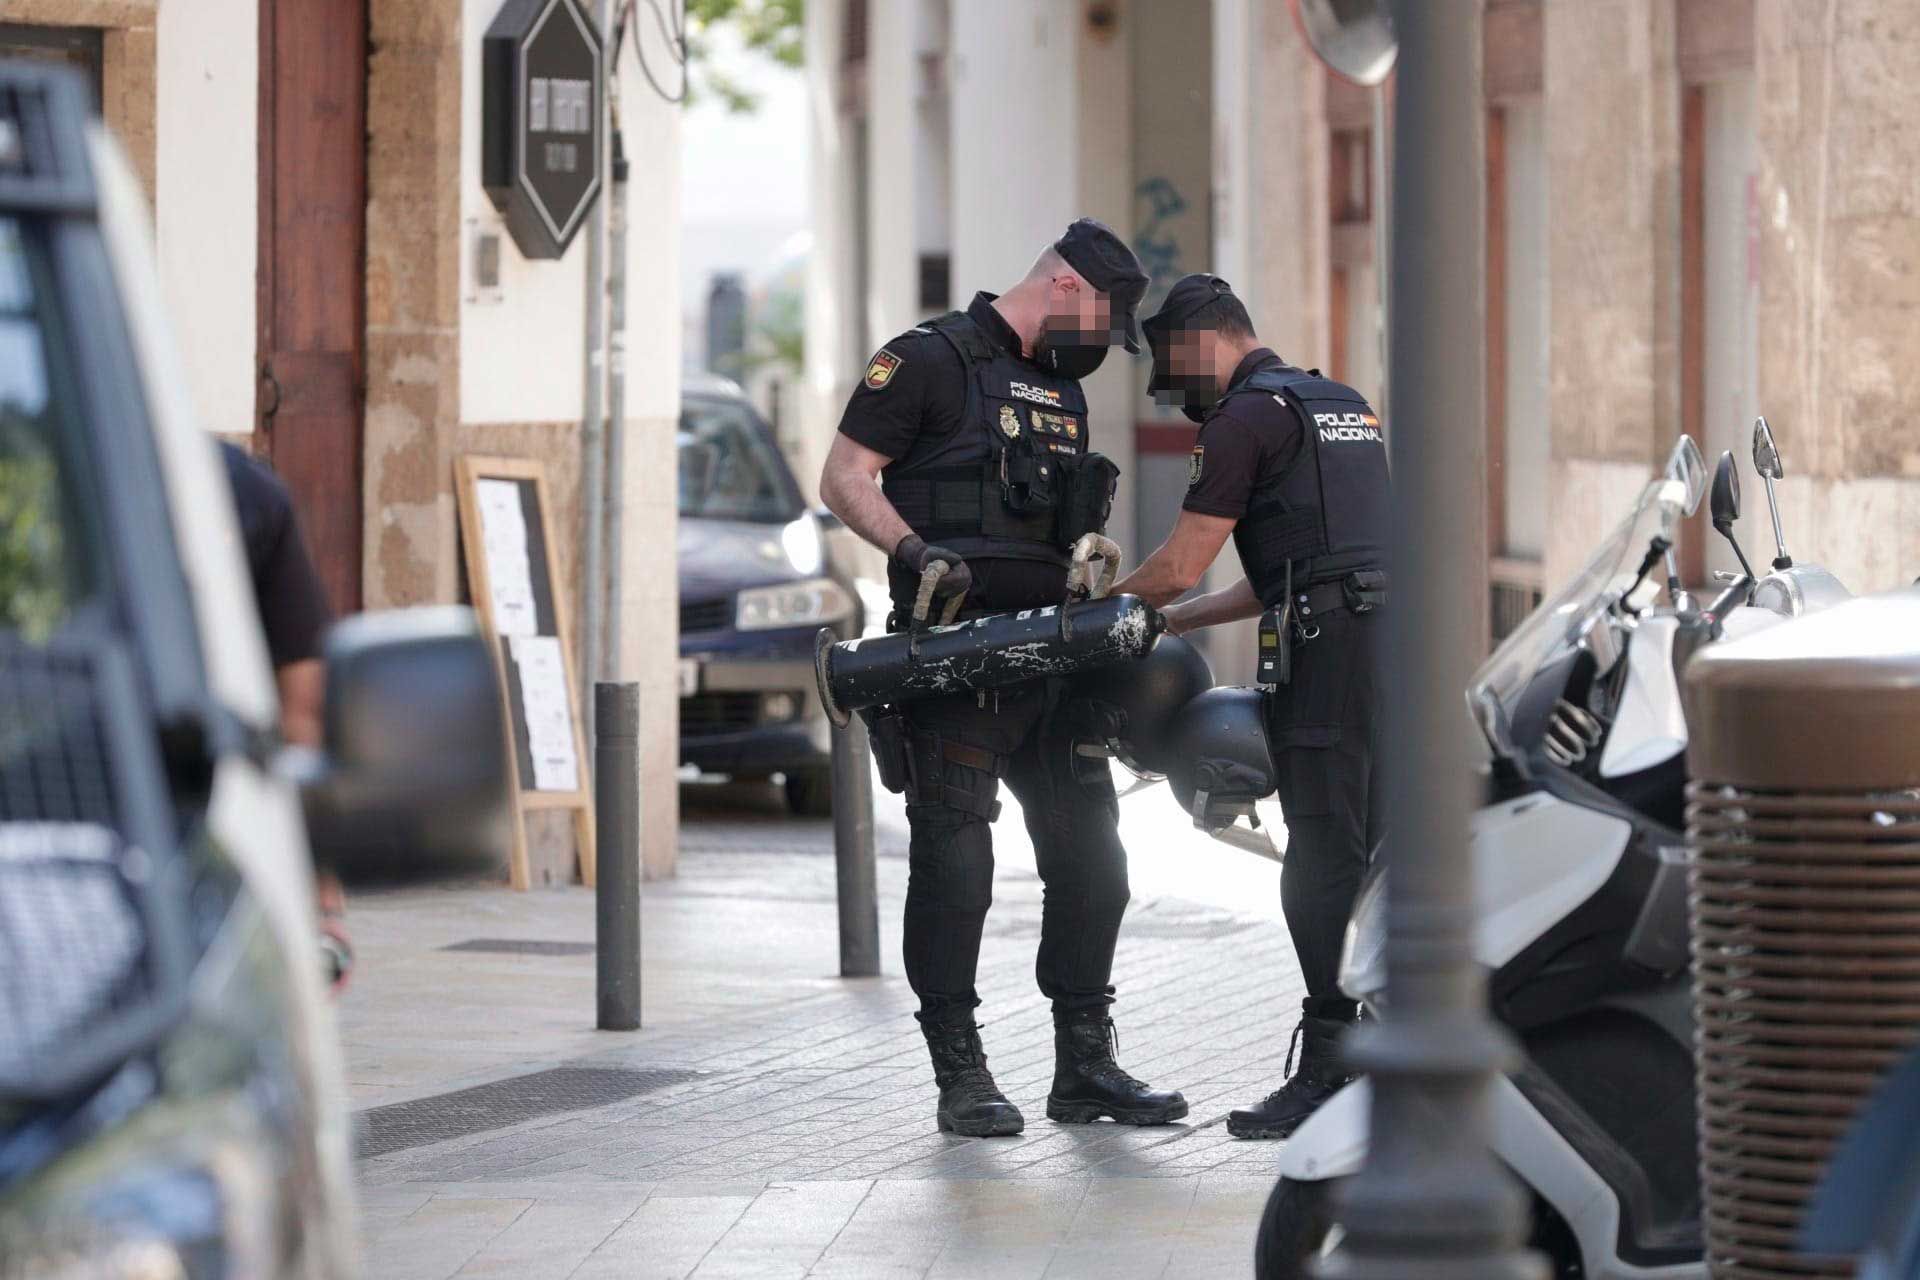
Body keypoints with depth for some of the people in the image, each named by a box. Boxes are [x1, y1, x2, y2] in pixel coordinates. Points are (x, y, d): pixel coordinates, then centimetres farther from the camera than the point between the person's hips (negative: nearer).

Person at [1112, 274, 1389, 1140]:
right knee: (1375, 856, 12)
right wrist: (1173, 620, 27)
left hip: (1327, 650, -9)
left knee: (1323, 863, -8)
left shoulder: (1246, 418, -5)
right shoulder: (1340, 404, 24)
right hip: (1393, 632, 9)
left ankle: (1328, 1072, -9)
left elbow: (1180, 564, -7)